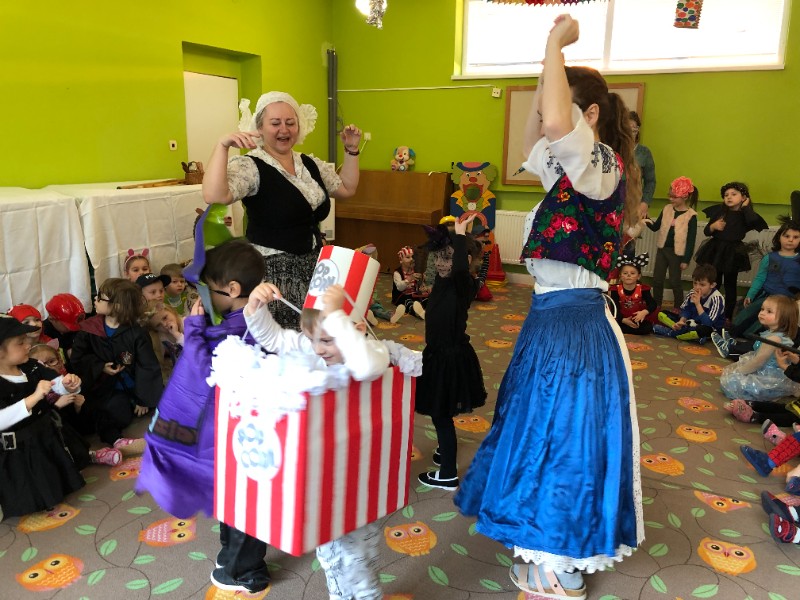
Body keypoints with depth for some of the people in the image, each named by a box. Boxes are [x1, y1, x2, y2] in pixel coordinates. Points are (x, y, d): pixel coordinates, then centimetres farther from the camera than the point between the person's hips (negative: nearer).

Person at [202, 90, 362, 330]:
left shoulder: (311, 165, 10)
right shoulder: (250, 167, -12)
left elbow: (346, 188, 22)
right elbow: (213, 196, -29)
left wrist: (351, 150, 15)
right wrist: (222, 145, -34)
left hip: (314, 268, 7)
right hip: (272, 272, -6)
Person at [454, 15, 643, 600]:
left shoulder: (605, 166, -16)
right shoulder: (578, 172, 10)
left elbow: (557, 126, -37)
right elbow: (534, 146, 26)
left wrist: (556, 46, -21)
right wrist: (551, 63, 16)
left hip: (575, 322, -10)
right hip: (552, 316, 10)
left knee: (566, 436, 4)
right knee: (546, 432, 20)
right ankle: (555, 550, 40)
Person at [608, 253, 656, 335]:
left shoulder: (643, 289, -10)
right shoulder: (616, 289, -11)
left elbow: (652, 304, -19)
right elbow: (615, 309, -16)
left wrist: (644, 312, -41)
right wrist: (623, 320, -34)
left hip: (639, 320, 1)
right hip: (622, 320, 0)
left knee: (647, 328, -28)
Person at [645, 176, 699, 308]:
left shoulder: (691, 216, -14)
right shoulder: (667, 209, 1)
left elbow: (691, 240, -12)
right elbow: (656, 227, 7)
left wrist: (686, 259, -13)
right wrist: (649, 222, -16)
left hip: (677, 253, -5)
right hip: (662, 249, 5)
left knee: (674, 282, 6)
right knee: (657, 280, 11)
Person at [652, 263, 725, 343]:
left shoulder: (717, 298, -22)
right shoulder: (693, 292, -6)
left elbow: (708, 323, -30)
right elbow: (685, 310, 5)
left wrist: (698, 304, -33)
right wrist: (681, 321, -16)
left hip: (710, 329, -7)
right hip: (692, 323, 7)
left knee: (704, 330, -45)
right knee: (662, 314, -3)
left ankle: (670, 332, -22)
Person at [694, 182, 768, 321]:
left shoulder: (745, 214, -4)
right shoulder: (719, 211, 2)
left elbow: (754, 221, -29)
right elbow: (706, 232, 6)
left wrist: (745, 206, -15)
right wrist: (713, 226, -15)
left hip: (733, 254, -2)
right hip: (715, 250, 2)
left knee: (730, 286, 8)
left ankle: (728, 317, 18)